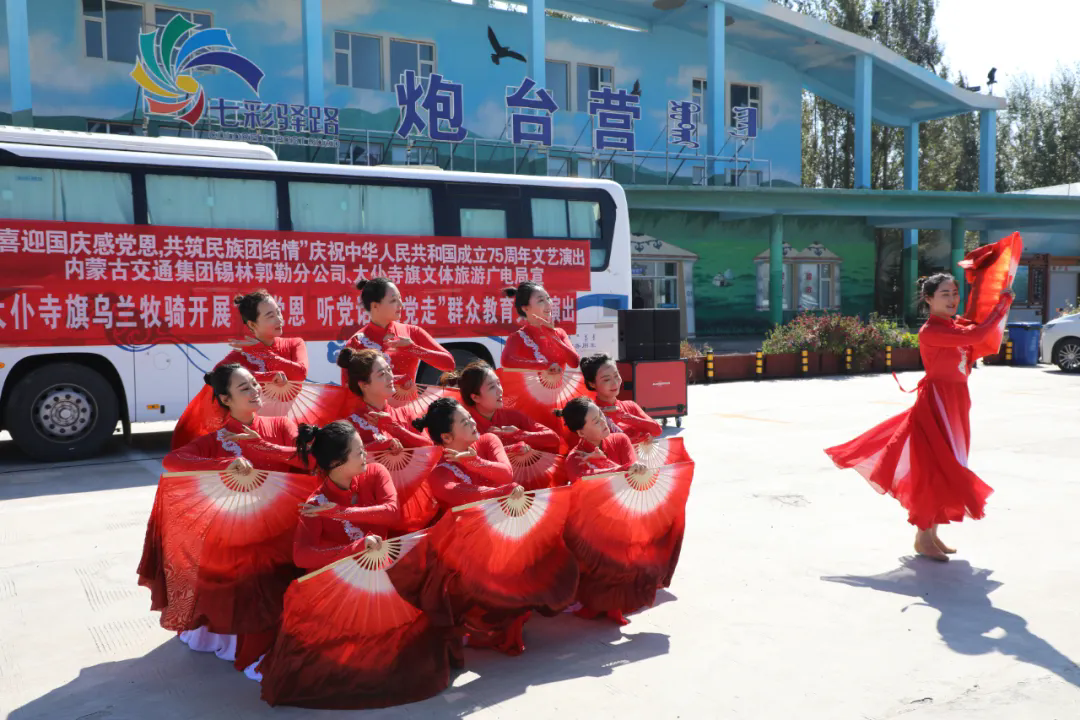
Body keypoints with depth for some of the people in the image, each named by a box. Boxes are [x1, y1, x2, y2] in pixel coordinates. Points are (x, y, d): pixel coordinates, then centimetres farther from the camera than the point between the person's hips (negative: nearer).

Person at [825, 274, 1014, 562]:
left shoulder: (957, 327, 10)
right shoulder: (930, 331, -17)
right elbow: (975, 336, -25)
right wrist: (1004, 302, -15)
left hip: (956, 403, 9)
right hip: (935, 403, -9)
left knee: (948, 470, 13)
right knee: (935, 469, -5)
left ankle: (932, 532, 23)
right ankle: (923, 537, 5)